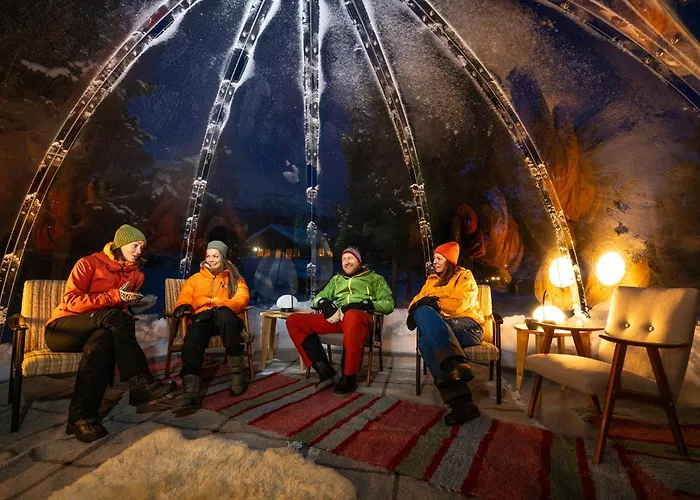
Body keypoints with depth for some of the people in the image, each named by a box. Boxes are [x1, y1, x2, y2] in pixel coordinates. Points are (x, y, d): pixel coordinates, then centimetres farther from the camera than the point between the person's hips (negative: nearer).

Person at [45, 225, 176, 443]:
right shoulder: (89, 263, -4)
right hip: (63, 328, -3)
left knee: (103, 340, -37)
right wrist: (114, 296, -22)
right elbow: (72, 301, -13)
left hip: (98, 330, 4)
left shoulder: (135, 273, 11)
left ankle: (81, 417, -40)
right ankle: (139, 381, -40)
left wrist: (130, 304, -9)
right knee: (113, 316, -35)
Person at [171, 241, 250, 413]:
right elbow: (184, 296, 13)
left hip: (227, 320, -2)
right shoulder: (195, 278, 26)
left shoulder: (235, 278, 17)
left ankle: (238, 371, -30)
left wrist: (216, 309, -17)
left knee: (223, 313, -39)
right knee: (193, 337, -34)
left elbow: (242, 299, -1)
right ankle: (190, 391, -52)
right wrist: (183, 306, -13)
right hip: (201, 319, 2)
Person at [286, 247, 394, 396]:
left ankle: (349, 377, -25)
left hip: (360, 317, -5)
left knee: (351, 316, -44)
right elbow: (317, 298, 26)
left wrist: (363, 304, -11)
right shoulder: (336, 279, 32)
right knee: (294, 321, -14)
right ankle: (325, 371, -17)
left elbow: (388, 304, 5)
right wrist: (324, 303, 0)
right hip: (336, 317, 5)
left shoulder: (374, 278, 20)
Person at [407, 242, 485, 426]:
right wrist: (415, 308, -5)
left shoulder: (464, 276, 12)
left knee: (425, 313, -33)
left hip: (467, 326, -4)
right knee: (424, 341, -33)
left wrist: (436, 302, -9)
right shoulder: (431, 280, 28)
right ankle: (461, 403, -41)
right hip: (440, 328, 4)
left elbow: (460, 304, -5)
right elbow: (418, 300, 17)